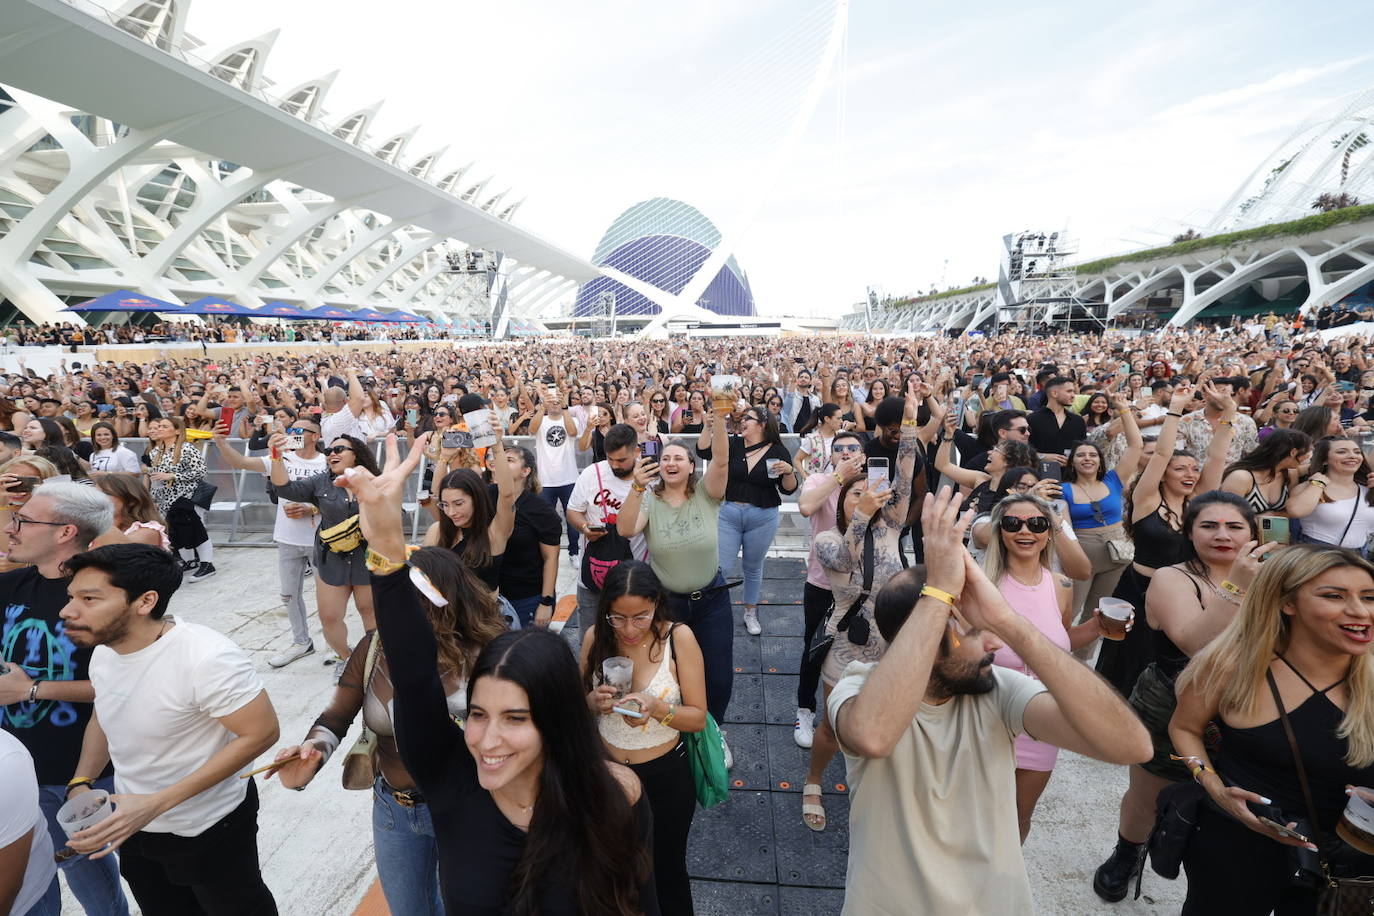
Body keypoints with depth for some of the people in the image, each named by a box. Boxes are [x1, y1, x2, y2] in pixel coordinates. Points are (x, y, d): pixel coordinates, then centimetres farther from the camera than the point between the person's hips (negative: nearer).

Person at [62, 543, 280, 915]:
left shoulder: (207, 659, -33)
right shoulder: (103, 650, -7)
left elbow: (260, 733, -28)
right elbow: (103, 718, 10)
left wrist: (157, 803, -27)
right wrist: (81, 785, -7)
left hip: (209, 830, -7)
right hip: (134, 821, 7)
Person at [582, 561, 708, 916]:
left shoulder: (678, 637, -20)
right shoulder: (595, 638, -12)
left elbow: (698, 717, -15)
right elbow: (578, 705, 2)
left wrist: (656, 707, -33)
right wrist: (593, 701, -21)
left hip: (665, 776, -2)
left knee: (666, 869, 18)